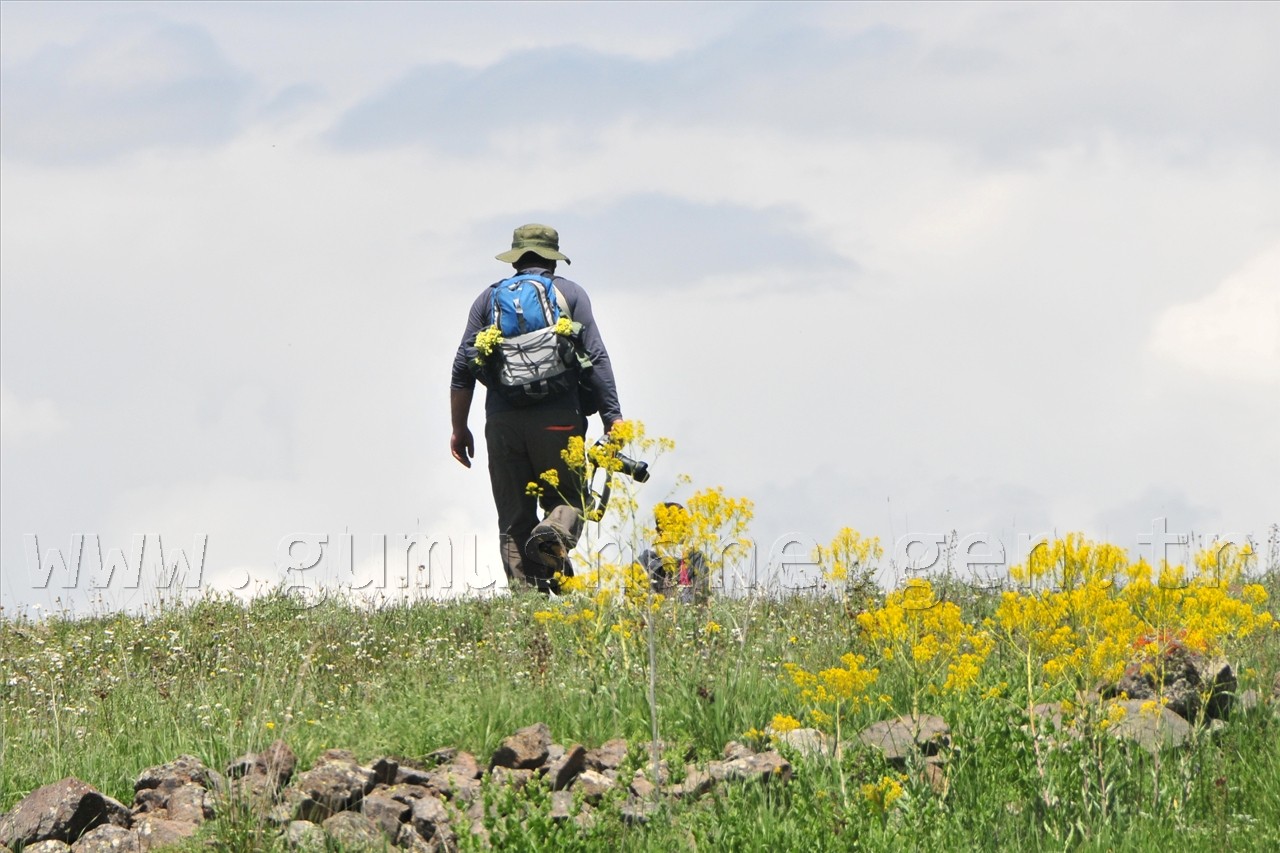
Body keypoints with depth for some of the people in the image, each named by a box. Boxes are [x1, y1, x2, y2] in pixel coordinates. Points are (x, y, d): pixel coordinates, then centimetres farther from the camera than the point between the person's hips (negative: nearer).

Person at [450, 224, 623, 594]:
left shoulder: (490, 297, 16)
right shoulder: (570, 293, 9)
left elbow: (463, 366, 11)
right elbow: (596, 358, 0)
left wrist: (459, 428, 16)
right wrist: (612, 417, -1)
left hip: (503, 422, 2)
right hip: (558, 420, -2)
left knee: (514, 520, 6)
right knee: (567, 497, 10)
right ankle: (555, 535, -24)